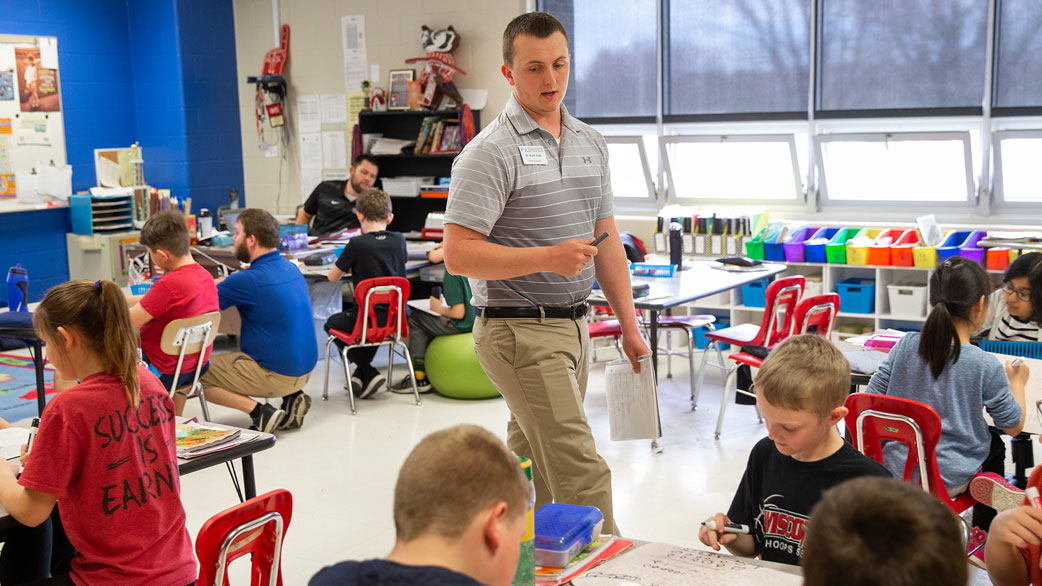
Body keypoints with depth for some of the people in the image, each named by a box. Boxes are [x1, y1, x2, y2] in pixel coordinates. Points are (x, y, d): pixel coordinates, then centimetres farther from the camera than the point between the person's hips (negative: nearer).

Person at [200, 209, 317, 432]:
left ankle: (258, 411, -10)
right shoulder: (291, 269, 6)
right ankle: (293, 397, 12)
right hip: (306, 370, 8)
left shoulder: (248, 280, -20)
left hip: (276, 376, -8)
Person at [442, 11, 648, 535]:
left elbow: (607, 243, 17)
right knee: (582, 473, -11)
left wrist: (629, 327, 15)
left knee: (530, 470, 16)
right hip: (520, 331, -7)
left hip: (573, 326, 8)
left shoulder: (591, 144, 12)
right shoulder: (491, 152, -12)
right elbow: (458, 255, -17)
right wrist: (548, 258, -23)